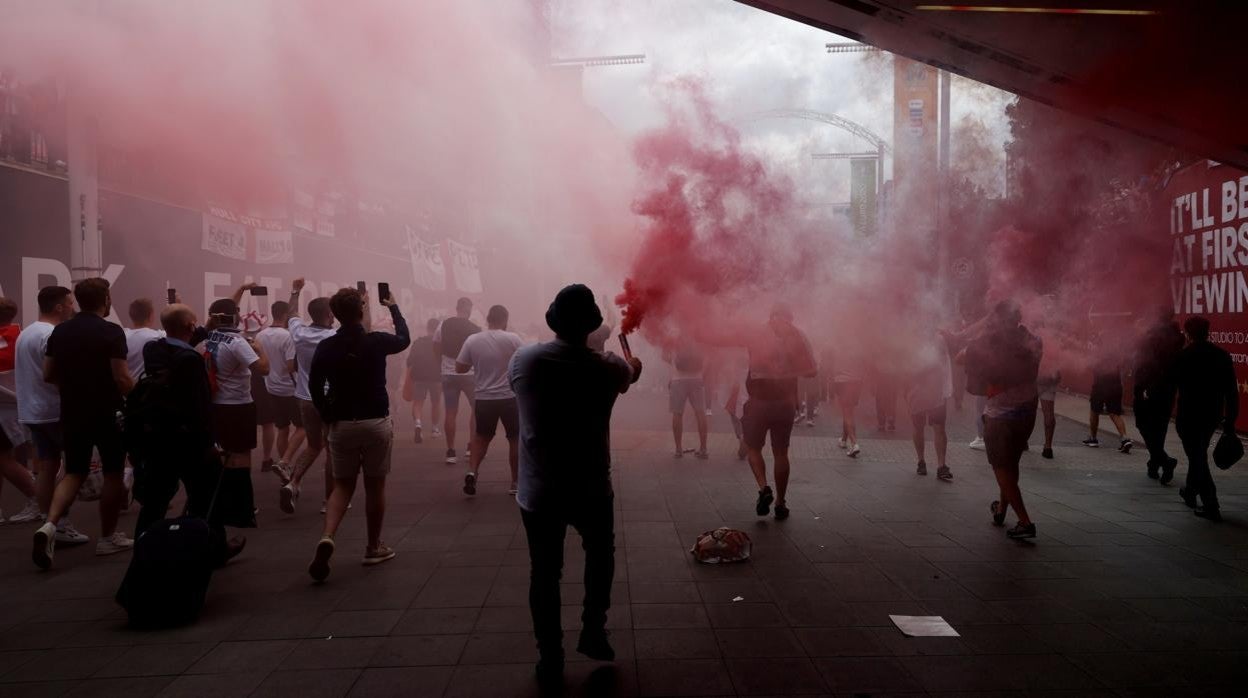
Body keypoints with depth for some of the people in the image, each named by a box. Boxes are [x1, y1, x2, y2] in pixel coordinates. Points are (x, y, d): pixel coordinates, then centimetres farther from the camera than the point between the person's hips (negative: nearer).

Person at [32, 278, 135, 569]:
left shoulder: (60, 331, 5)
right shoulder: (111, 332, -14)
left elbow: (48, 375, 10)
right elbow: (122, 377, -18)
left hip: (72, 414, 6)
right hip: (106, 414, -5)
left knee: (74, 473, 15)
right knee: (113, 474, 8)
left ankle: (49, 525, -7)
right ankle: (108, 537, 17)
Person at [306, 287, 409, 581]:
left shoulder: (325, 347, -4)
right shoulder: (376, 342, -8)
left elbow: (314, 385, -5)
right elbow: (404, 339, 12)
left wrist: (327, 416, 6)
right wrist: (394, 308, 26)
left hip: (341, 425, 2)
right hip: (376, 423, -2)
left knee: (342, 485, 13)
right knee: (375, 486, 11)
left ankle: (327, 538, -11)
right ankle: (374, 548, 21)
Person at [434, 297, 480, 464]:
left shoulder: (443, 325, 0)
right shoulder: (476, 329, -9)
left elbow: (436, 349, 5)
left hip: (448, 374, 3)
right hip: (469, 374, -3)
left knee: (451, 413, 7)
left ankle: (450, 452, 6)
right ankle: (472, 446, 13)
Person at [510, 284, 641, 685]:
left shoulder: (524, 360, -10)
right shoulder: (608, 367, -10)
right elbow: (630, 373, 15)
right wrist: (633, 364, 41)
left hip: (537, 492, 1)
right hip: (591, 490, 0)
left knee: (544, 573, 13)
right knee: (600, 555, 26)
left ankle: (550, 659, 21)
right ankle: (593, 631, 26)